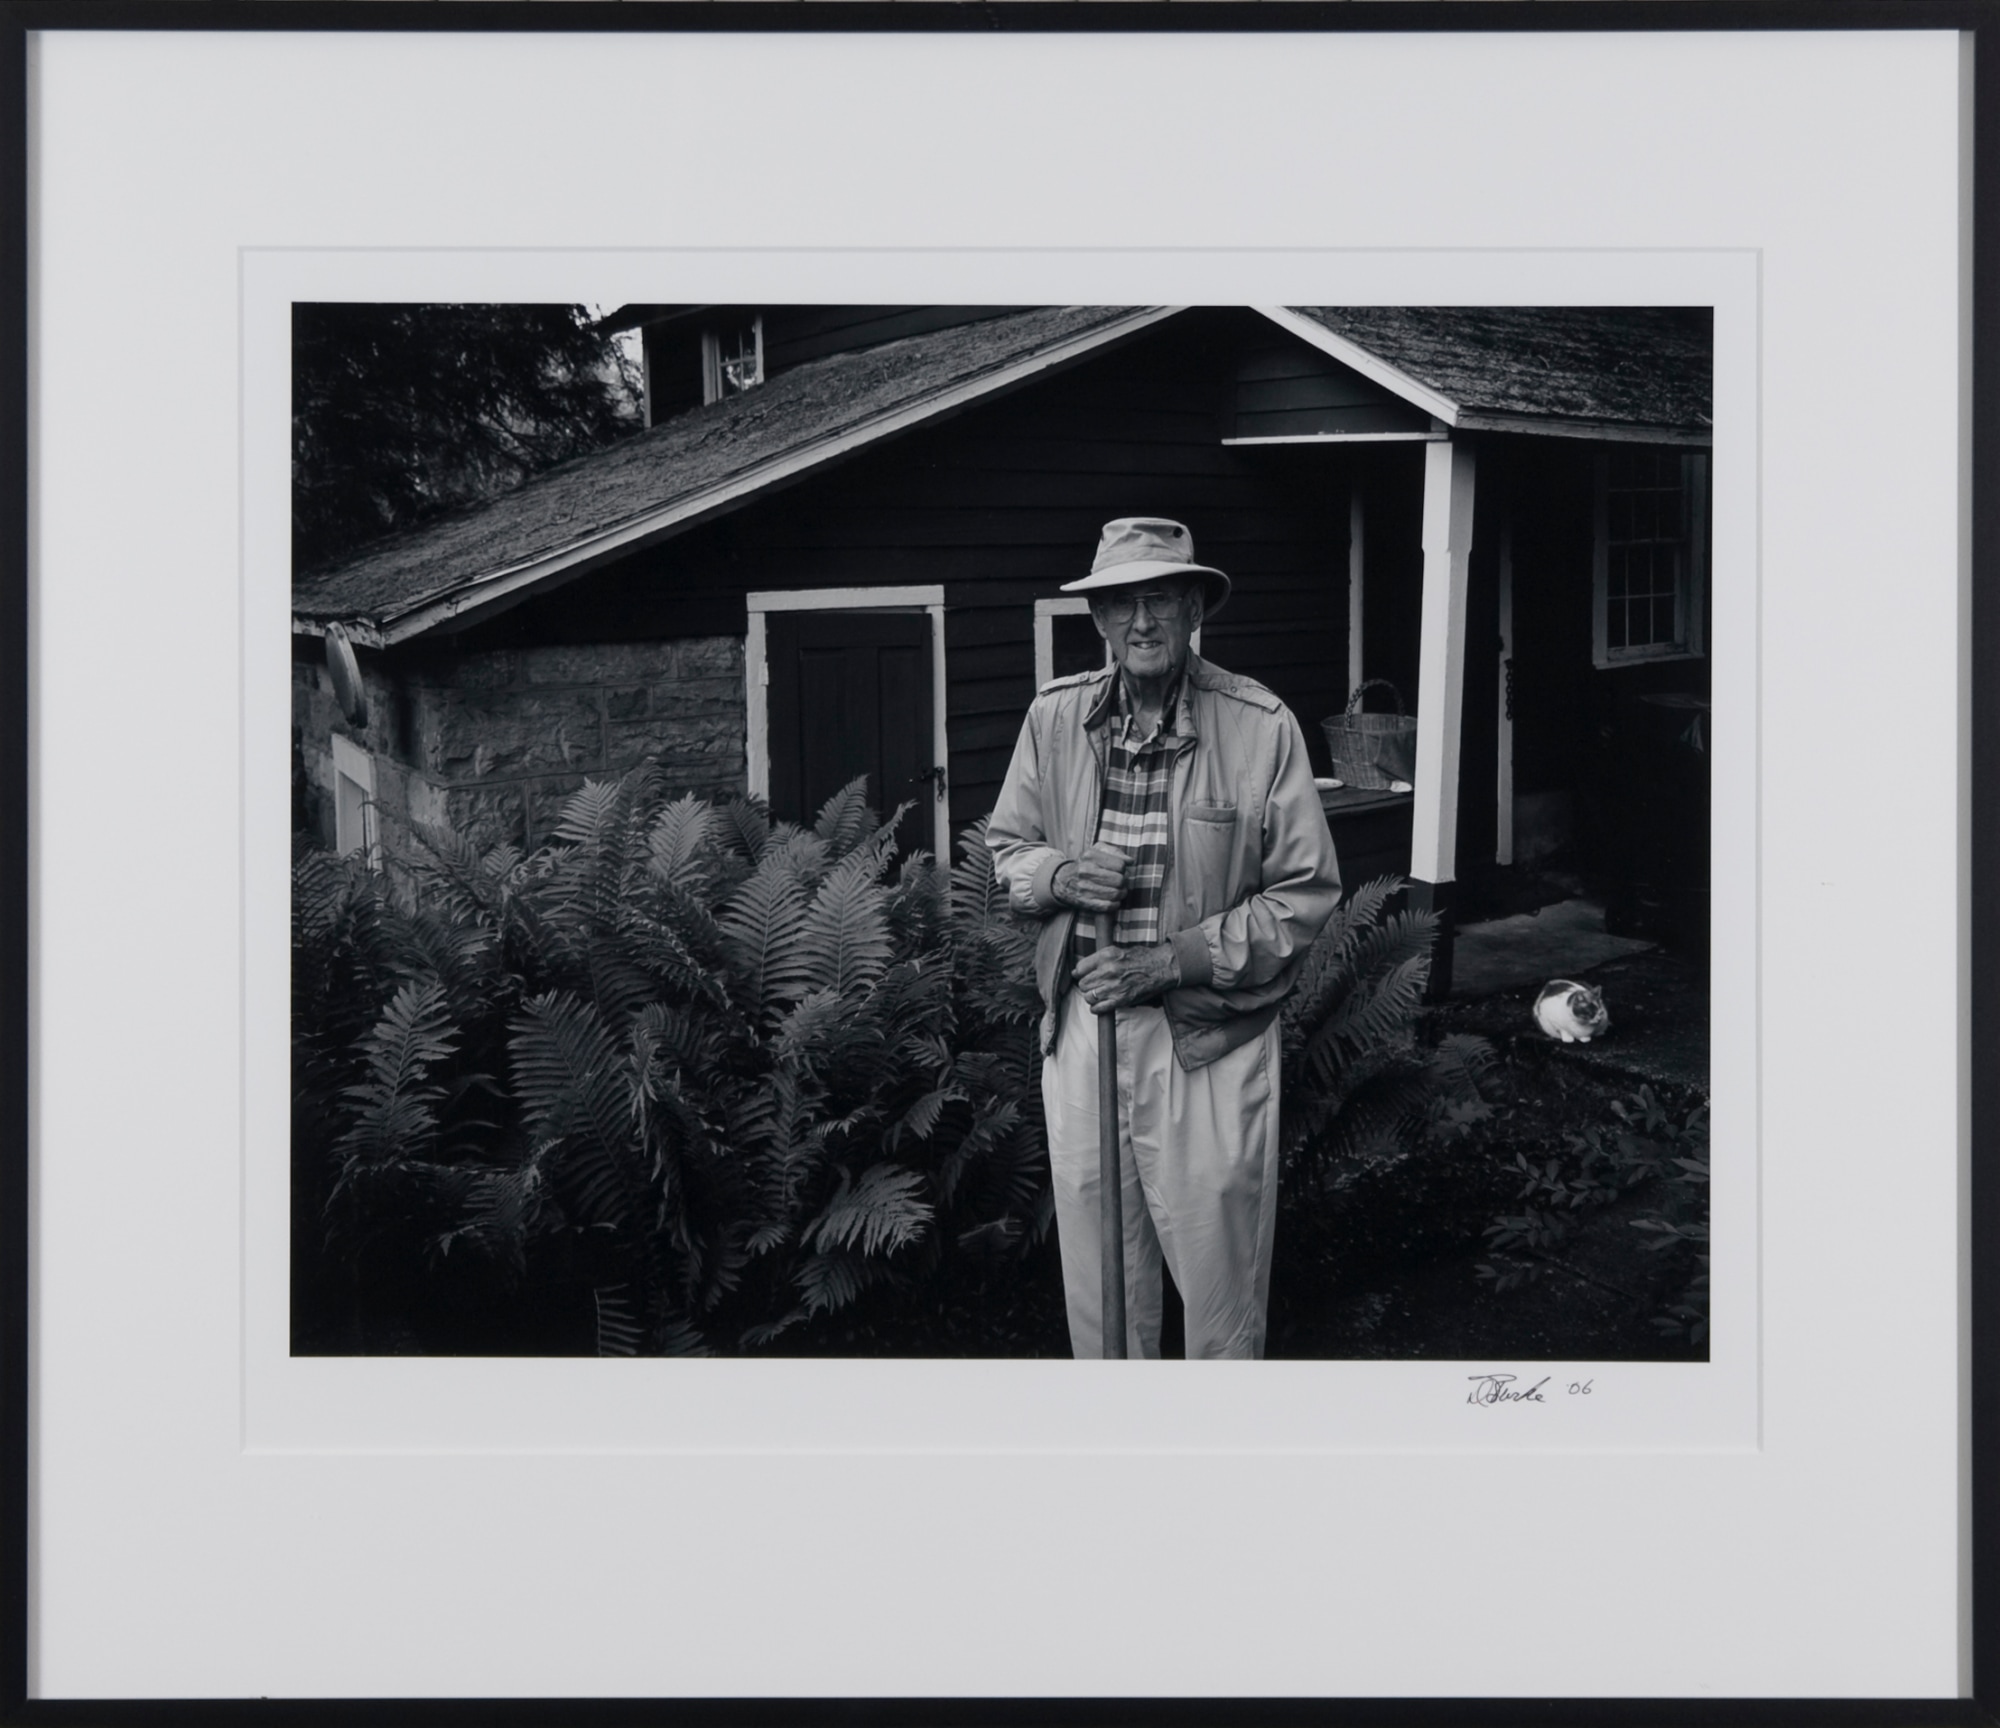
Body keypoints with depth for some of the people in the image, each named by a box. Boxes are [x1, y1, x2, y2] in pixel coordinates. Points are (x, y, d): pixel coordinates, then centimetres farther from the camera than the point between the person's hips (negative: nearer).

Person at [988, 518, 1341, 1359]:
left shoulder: (1262, 726, -10)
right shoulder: (1053, 716, 1)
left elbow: (1306, 893, -8)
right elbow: (1006, 846, 14)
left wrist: (1176, 958, -17)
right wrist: (1060, 873, -10)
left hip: (1209, 1039, -3)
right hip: (1080, 1026, 3)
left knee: (1219, 1277, 7)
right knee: (1094, 1278, 14)